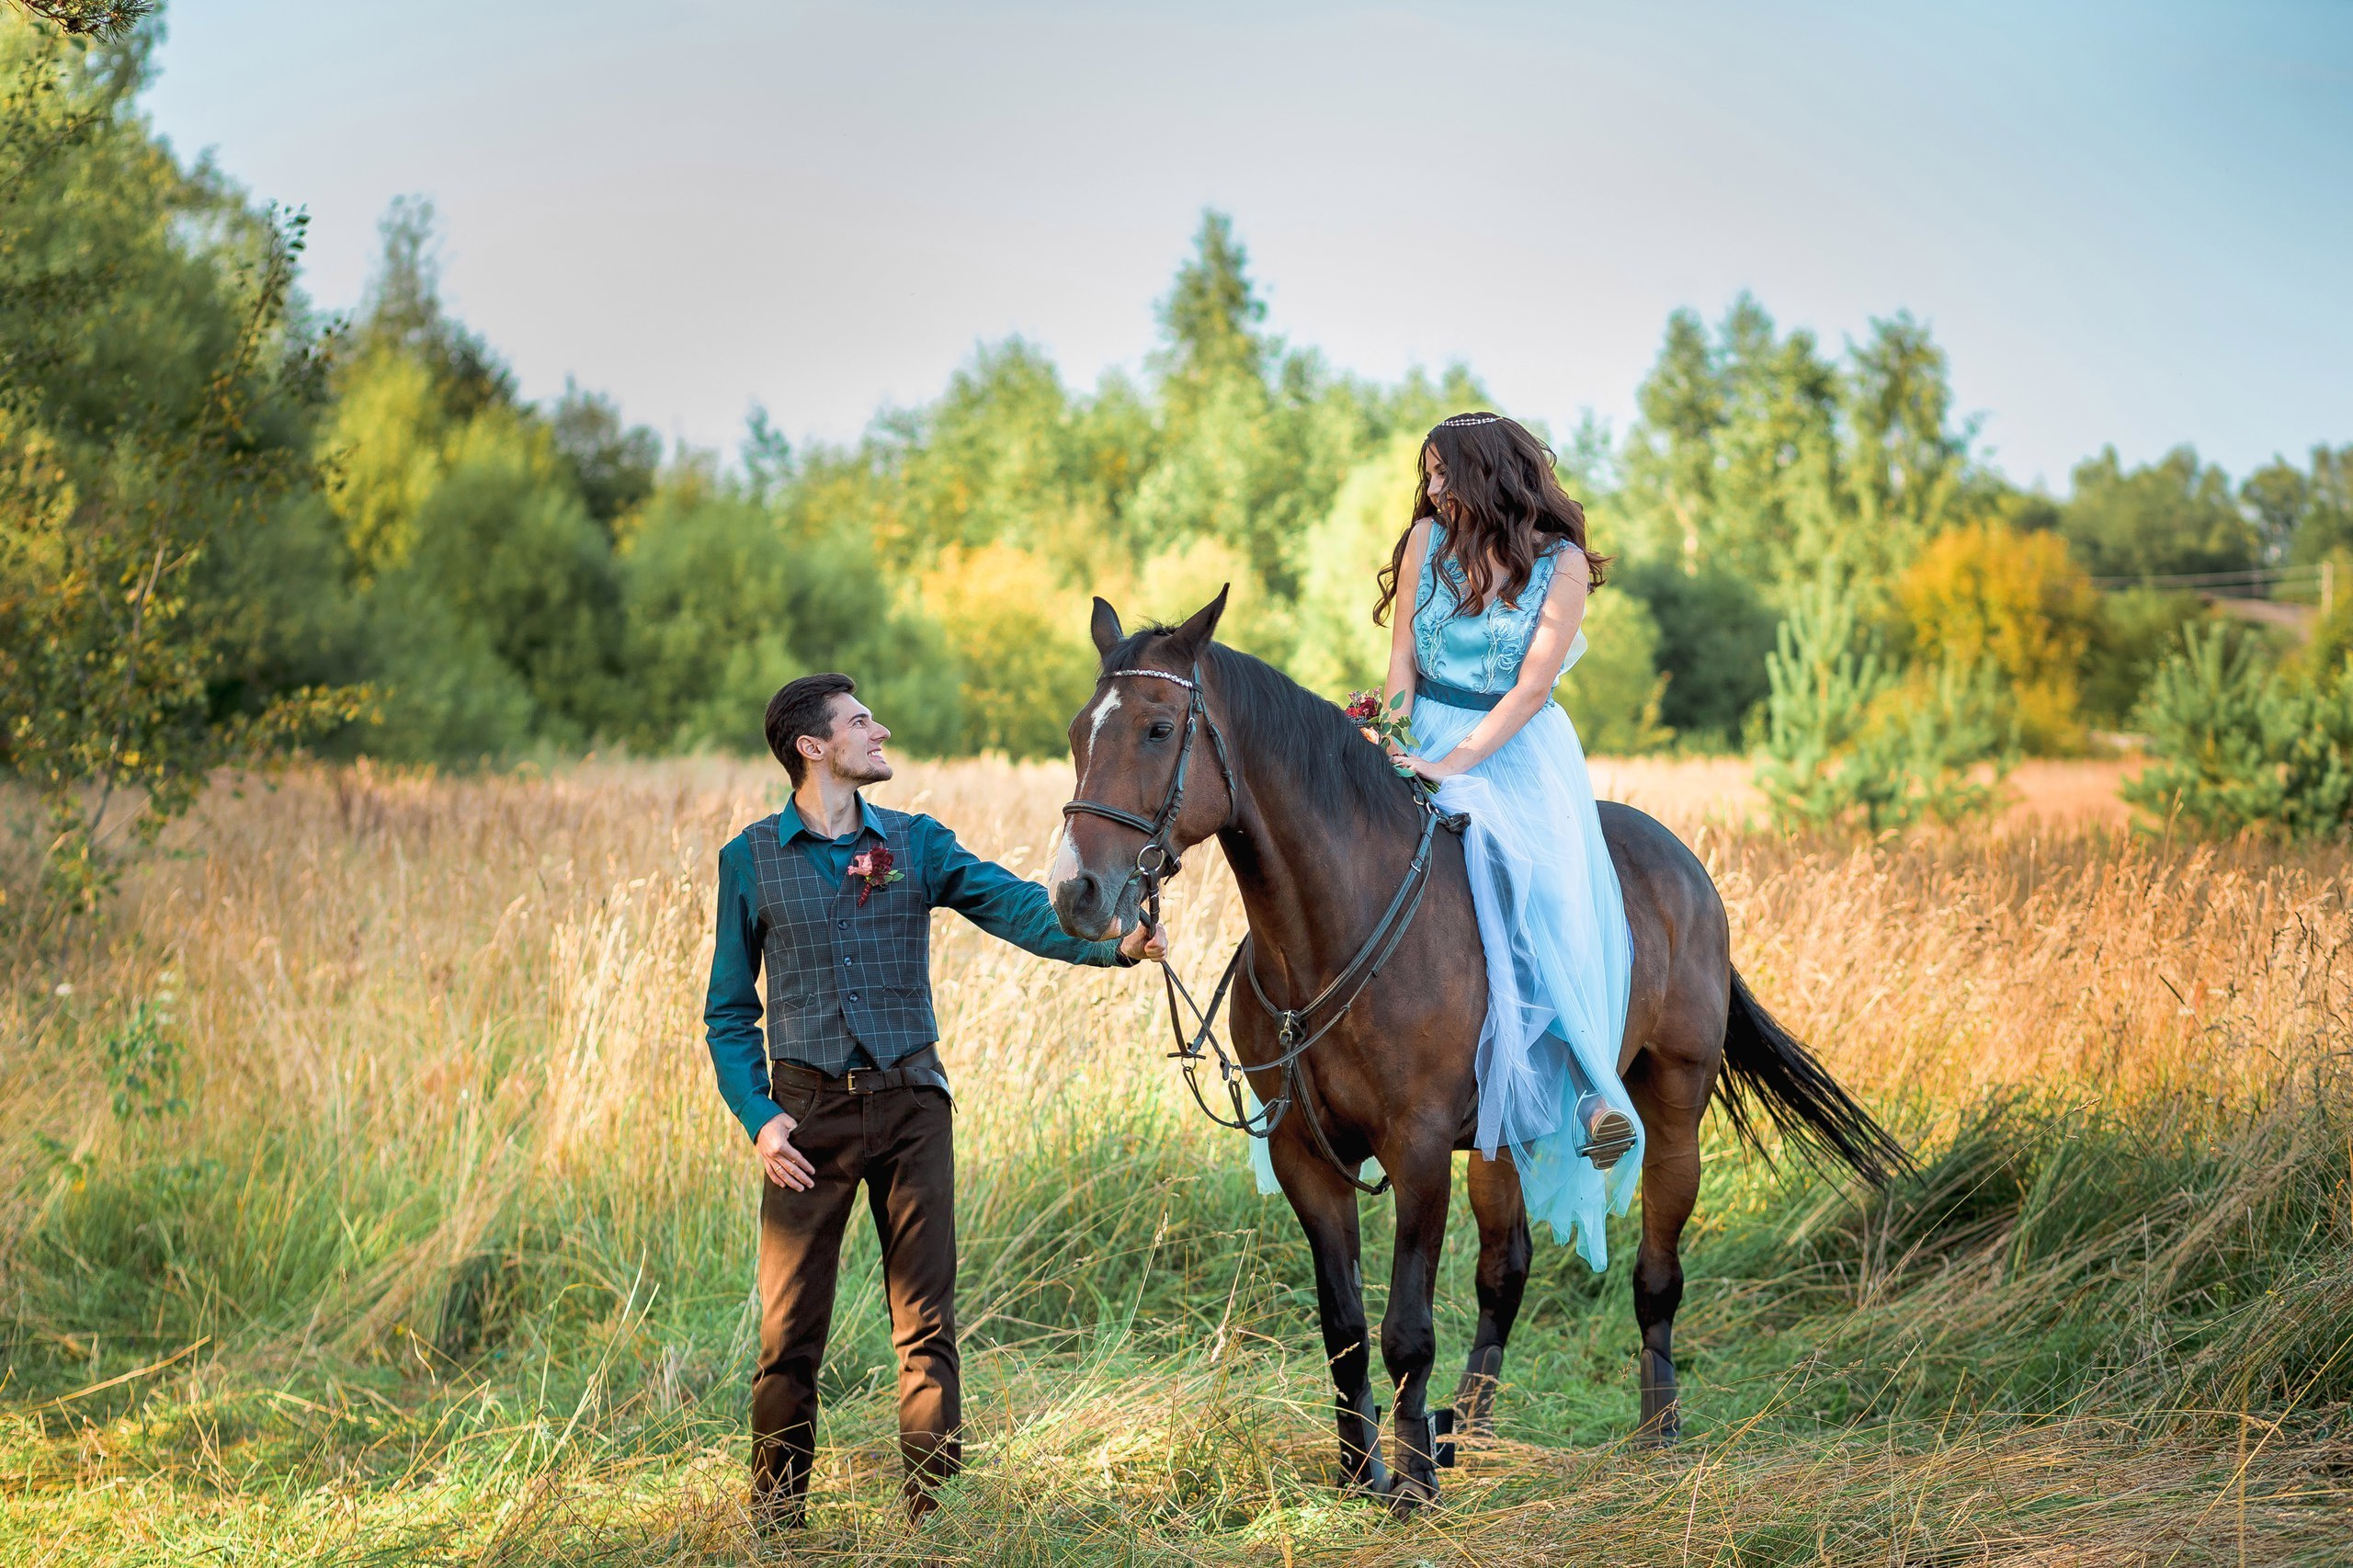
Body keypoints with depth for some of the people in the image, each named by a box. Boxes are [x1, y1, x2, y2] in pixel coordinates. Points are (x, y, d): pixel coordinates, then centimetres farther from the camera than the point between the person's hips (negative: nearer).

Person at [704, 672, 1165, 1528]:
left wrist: (1115, 943, -24)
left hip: (909, 1102, 1)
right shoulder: (750, 860, 3)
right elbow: (728, 1011, 6)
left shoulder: (916, 844, 6)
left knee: (928, 1321, 1)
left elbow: (1019, 908, -7)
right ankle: (775, 1514, 16)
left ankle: (934, 1511, 9)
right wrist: (757, 1118, -7)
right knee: (790, 1328, 1)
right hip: (809, 1110, -1)